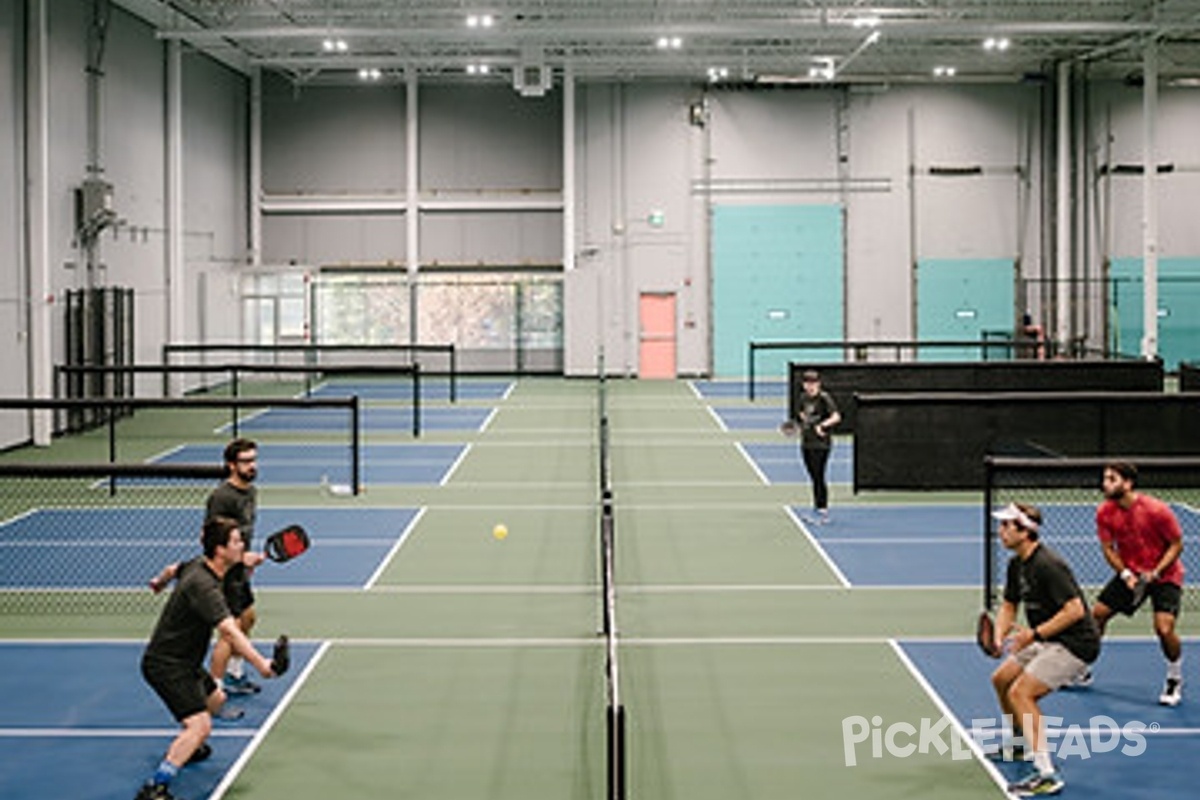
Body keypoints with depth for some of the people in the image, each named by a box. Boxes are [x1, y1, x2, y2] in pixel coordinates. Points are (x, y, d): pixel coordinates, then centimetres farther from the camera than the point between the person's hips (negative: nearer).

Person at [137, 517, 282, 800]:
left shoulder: (197, 564, 2)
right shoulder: (204, 586, -29)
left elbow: (175, 570, 26)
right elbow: (228, 631, -40)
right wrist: (260, 663, -47)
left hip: (183, 662, 11)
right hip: (166, 665, -11)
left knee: (216, 699, 30)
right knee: (200, 725, -24)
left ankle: (185, 748, 50)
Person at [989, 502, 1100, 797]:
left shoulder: (1048, 565, -24)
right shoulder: (1016, 565, 7)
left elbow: (1075, 610, -27)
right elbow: (1009, 605, 16)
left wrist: (1035, 634, -28)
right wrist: (999, 635, -3)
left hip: (1075, 642, -10)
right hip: (1048, 641, 10)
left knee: (1020, 693, -20)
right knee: (1001, 679, 20)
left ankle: (1047, 775, -22)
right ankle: (1021, 743, 42)